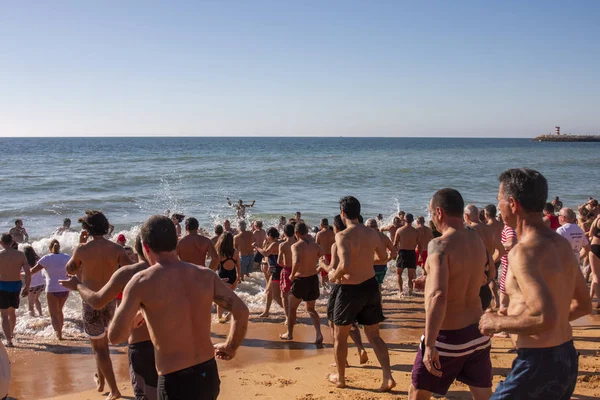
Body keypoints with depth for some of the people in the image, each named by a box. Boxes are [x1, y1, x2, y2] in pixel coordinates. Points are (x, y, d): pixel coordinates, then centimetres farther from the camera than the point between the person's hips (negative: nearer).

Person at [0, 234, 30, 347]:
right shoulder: (20, 254, -3)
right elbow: (28, 273, -6)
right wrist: (27, 287, 4)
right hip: (16, 286, 4)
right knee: (12, 312, 24)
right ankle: (11, 333, 43)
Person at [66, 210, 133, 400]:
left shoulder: (82, 249, -13)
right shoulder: (116, 249, -8)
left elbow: (70, 270, 5)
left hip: (91, 302, -4)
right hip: (109, 300, 4)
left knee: (99, 347, 5)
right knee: (102, 341, 26)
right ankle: (101, 380, 41)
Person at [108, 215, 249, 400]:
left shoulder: (142, 281, -11)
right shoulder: (206, 275, 1)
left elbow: (116, 336, -11)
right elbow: (241, 311, 1)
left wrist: (134, 316, 10)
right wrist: (230, 347, 17)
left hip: (176, 383, -5)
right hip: (209, 375, 5)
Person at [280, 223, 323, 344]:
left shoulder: (296, 246, -16)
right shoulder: (315, 246, 0)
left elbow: (297, 261, -33)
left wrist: (292, 275, -18)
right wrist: (317, 270, 9)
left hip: (300, 280, -5)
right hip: (313, 279, 5)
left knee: (292, 308, 18)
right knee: (311, 309, 18)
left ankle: (289, 334, 30)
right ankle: (318, 333, 0)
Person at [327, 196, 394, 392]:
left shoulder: (343, 236, -20)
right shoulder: (372, 233, 0)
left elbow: (345, 265, -32)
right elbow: (383, 256, 16)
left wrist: (334, 276, -12)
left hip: (350, 290, -5)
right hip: (371, 286, 5)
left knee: (340, 337, 15)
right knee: (374, 336, 14)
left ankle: (340, 378, 27)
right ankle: (388, 377, 5)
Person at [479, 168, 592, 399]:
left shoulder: (524, 252, -21)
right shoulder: (561, 244, 8)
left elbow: (545, 318, -31)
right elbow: (584, 305, 17)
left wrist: (497, 323, -16)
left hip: (539, 363, -9)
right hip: (567, 358, 9)